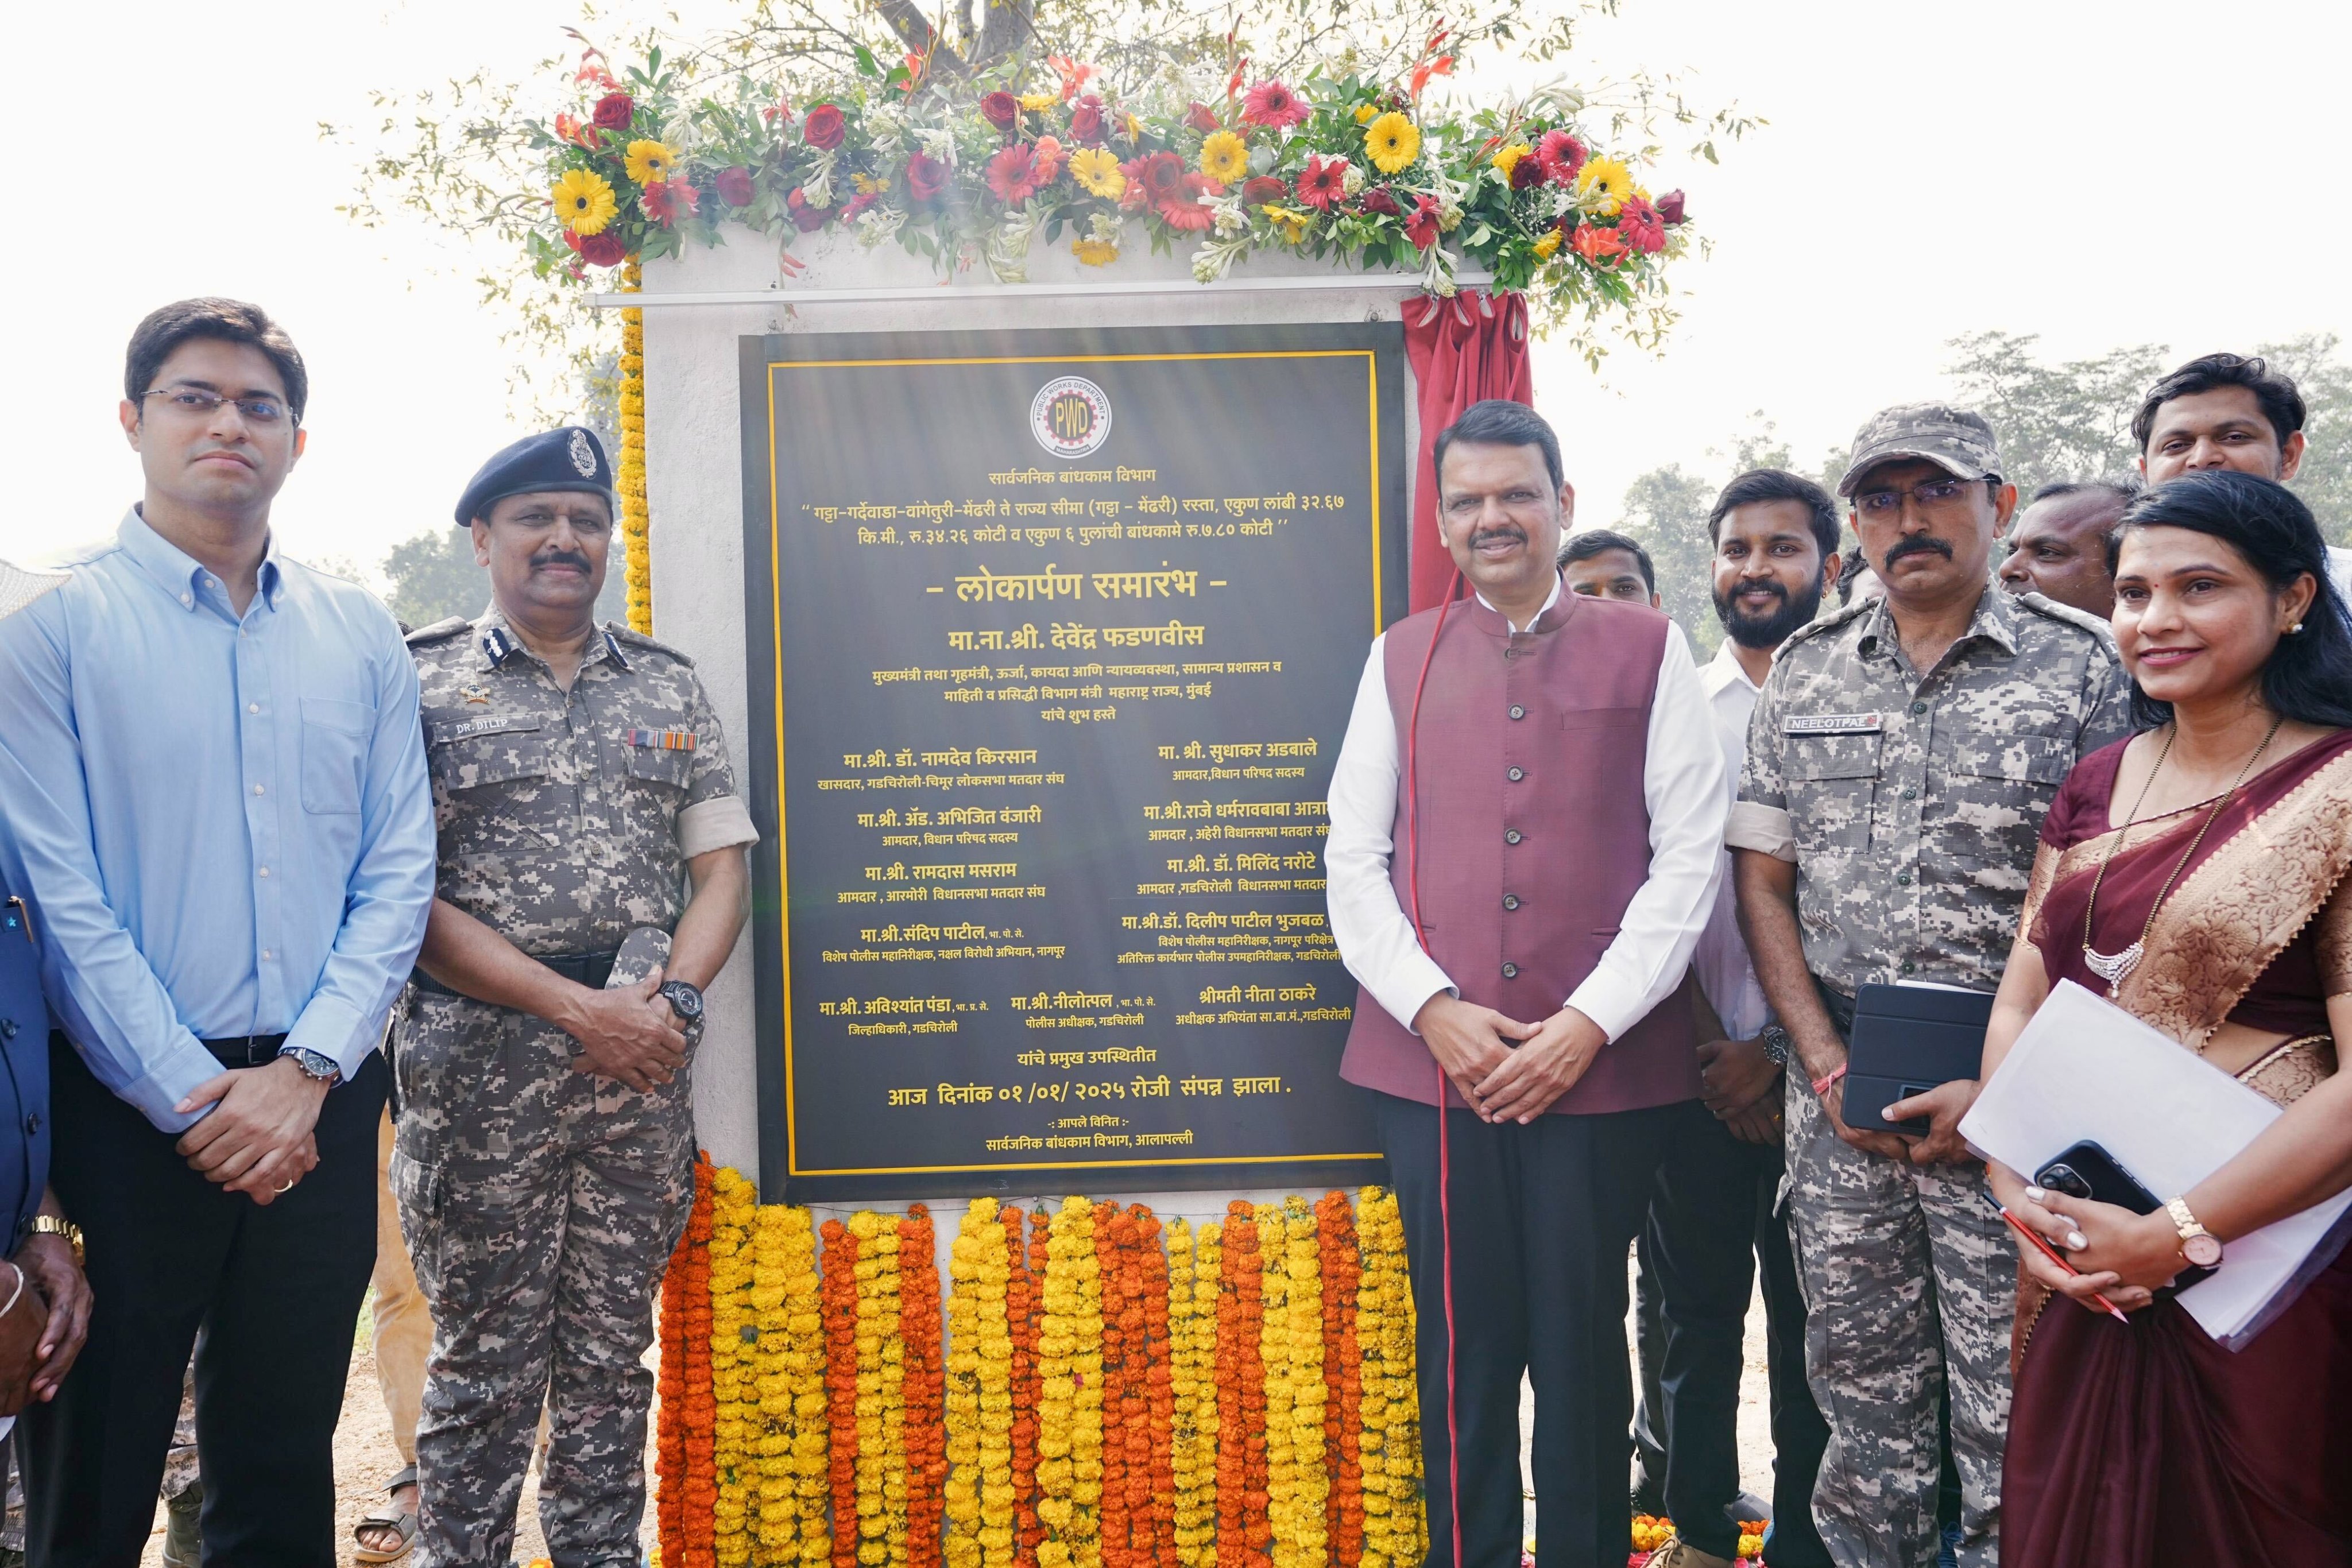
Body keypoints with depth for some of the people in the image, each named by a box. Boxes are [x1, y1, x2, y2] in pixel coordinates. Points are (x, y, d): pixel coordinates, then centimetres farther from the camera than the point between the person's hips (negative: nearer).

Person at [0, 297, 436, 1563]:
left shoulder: (360, 636, 7)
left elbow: (399, 873, 3)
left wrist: (303, 1071, -8)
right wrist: (197, 1099, -13)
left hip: (319, 1105, 3)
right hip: (128, 1110, -3)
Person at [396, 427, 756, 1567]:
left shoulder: (670, 688, 12)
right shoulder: (420, 683, 0)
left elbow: (722, 864, 10)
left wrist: (674, 998, -8)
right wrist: (579, 1008, -14)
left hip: (645, 1061, 3)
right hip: (480, 1065, -3)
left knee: (611, 1355, 12)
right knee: (483, 1362, 6)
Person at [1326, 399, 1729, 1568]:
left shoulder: (1648, 650, 5)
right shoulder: (1400, 657, 11)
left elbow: (1690, 853, -1)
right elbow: (1354, 858, 7)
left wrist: (1589, 1022, -9)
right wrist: (1433, 1008, -6)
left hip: (1603, 1066, -1)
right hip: (1431, 1065, 2)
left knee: (1584, 1350, 8)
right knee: (1460, 1351, 9)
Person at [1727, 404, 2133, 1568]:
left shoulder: (2079, 665, 0)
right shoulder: (1806, 671, 9)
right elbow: (1762, 879, 9)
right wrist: (1829, 1064, -2)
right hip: (1839, 1084, 3)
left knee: (2013, 1418, 3)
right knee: (1861, 1391, 12)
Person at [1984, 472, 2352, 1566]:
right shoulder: (2095, 788, 7)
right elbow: (2018, 1005, 6)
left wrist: (2171, 1236, -20)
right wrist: (2020, 1194, -8)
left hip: (2260, 1260, -5)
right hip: (2077, 1266, 5)